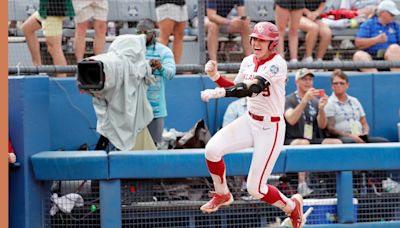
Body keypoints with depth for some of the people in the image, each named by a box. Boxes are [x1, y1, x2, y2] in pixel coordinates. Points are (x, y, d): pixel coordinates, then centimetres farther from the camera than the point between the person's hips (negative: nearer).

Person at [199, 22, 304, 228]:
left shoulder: (277, 64, -20)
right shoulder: (248, 62, 4)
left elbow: (253, 87, -34)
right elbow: (237, 89, 15)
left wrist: (220, 93, -44)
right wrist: (216, 76, -3)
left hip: (271, 129, -6)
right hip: (249, 121, 6)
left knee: (255, 189, -6)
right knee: (212, 149, -18)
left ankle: (292, 206, 24)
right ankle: (222, 195, 7)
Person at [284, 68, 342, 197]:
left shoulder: (315, 101, 17)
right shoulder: (289, 100, 1)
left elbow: (322, 125, 5)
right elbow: (291, 120, -19)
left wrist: (321, 109, -14)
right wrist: (305, 100, -27)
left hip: (313, 141, 5)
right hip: (292, 141, -5)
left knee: (337, 143, -19)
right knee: (303, 143, -39)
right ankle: (302, 185, -41)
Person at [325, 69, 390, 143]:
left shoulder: (355, 101, 25)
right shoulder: (329, 103, 5)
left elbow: (364, 123, 26)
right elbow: (330, 128, -5)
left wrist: (365, 133, 2)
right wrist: (350, 136, -16)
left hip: (360, 137, 6)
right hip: (343, 138, -6)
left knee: (384, 141, -20)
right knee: (350, 141, -43)